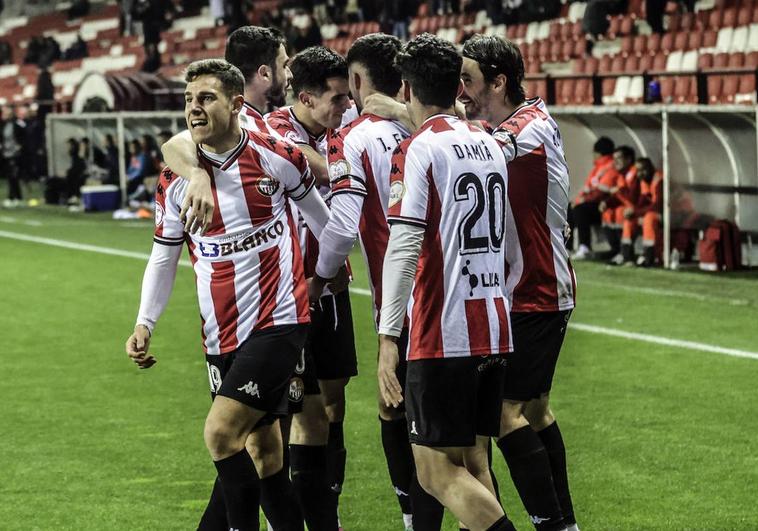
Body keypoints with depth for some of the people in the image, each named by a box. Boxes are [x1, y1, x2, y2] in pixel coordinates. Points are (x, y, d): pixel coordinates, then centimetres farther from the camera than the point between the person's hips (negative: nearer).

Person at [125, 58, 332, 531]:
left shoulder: (276, 157, -7)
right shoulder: (176, 181, 0)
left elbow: (314, 206, 12)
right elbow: (164, 258, 9)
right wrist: (144, 324, -2)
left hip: (279, 319, -4)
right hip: (221, 333, 4)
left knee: (222, 433, -17)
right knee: (260, 446, 9)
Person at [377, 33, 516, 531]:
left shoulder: (418, 150, -9)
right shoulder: (491, 145, 13)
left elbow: (403, 250, -18)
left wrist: (388, 339, -20)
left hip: (442, 336, -7)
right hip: (494, 330, 7)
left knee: (437, 472, -3)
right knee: (473, 464, 13)